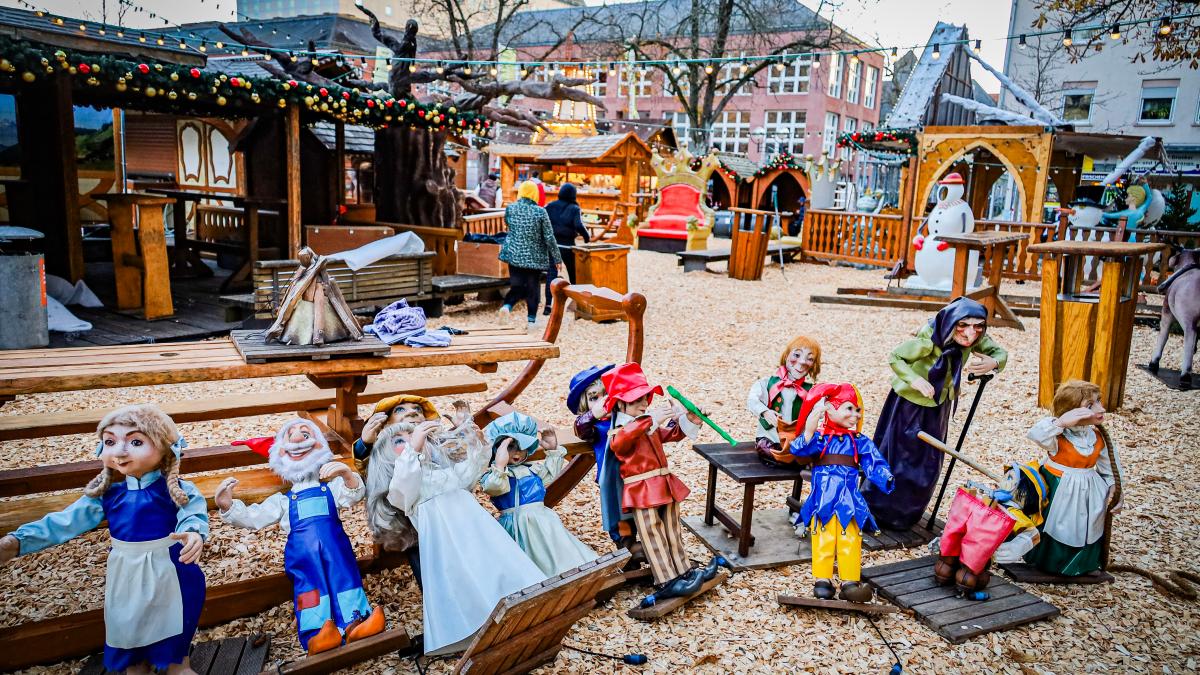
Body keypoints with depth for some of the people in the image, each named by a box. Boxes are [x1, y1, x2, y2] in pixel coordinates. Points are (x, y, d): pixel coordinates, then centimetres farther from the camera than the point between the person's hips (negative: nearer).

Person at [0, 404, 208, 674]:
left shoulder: (175, 490, -17)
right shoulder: (106, 494, -7)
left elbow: (193, 516, -28)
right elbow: (66, 522, -4)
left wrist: (194, 534, -52)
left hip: (167, 569, -3)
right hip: (126, 572, 3)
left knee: (173, 620, 16)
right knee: (127, 624, 20)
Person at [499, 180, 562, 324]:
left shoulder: (510, 208, -4)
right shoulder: (540, 212, -12)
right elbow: (549, 237, -8)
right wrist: (557, 258, 1)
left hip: (514, 254, 2)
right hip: (535, 257, -2)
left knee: (517, 285, 12)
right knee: (533, 286, 12)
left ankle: (507, 305, -15)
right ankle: (532, 317, 17)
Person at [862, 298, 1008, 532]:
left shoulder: (976, 339, -18)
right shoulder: (929, 341, -33)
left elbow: (1001, 352, -3)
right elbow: (894, 357, -21)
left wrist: (993, 363, -27)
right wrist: (914, 380, -37)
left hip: (938, 406, 6)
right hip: (910, 403, -6)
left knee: (928, 464, 15)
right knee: (897, 459, 5)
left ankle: (907, 515, 36)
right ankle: (875, 510, 26)